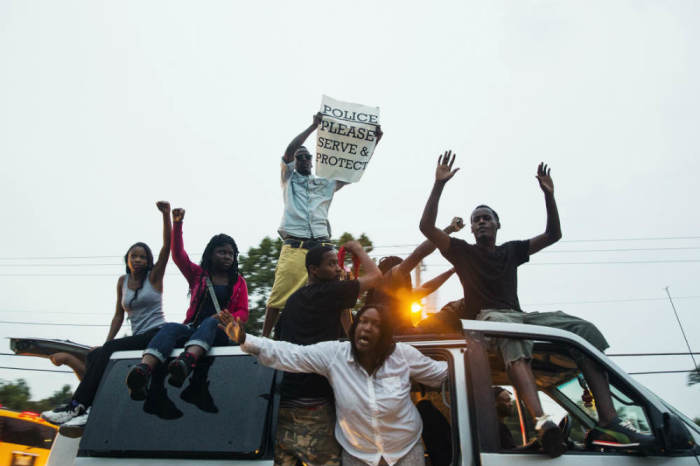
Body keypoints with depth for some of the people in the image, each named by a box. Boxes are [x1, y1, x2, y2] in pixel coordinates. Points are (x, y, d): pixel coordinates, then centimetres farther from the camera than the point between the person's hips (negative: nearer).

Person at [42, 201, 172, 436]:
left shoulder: (154, 276, 1)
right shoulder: (123, 281, 15)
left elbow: (167, 246, -13)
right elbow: (119, 315, 17)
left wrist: (166, 215, -25)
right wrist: (106, 343, 5)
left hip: (156, 334, -6)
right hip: (136, 338, 6)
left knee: (107, 352, -26)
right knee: (95, 355, -20)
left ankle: (76, 406, -27)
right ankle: (91, 410, -30)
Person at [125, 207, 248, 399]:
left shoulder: (238, 282, 17)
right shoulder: (198, 274, 19)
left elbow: (243, 312, 9)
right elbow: (178, 255, 5)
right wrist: (177, 224, -7)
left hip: (221, 333, -1)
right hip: (193, 328, 2)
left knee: (211, 322, -36)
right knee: (170, 327, -31)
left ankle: (186, 361, -66)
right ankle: (143, 369, -57)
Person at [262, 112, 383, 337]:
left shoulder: (325, 183, 26)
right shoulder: (288, 179, 19)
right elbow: (288, 151, 2)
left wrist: (374, 141, 12)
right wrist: (313, 126, -2)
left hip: (322, 247, 3)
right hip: (294, 247, -2)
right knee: (279, 296, -8)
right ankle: (264, 338, 3)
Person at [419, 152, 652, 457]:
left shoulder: (511, 251, 26)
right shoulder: (463, 251, 14)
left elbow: (553, 235, 28)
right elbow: (426, 227, 2)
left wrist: (548, 195, 16)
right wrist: (439, 184, -4)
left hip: (518, 315, 5)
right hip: (485, 316, -5)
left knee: (584, 328, -18)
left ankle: (609, 420, -27)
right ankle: (540, 420, -61)